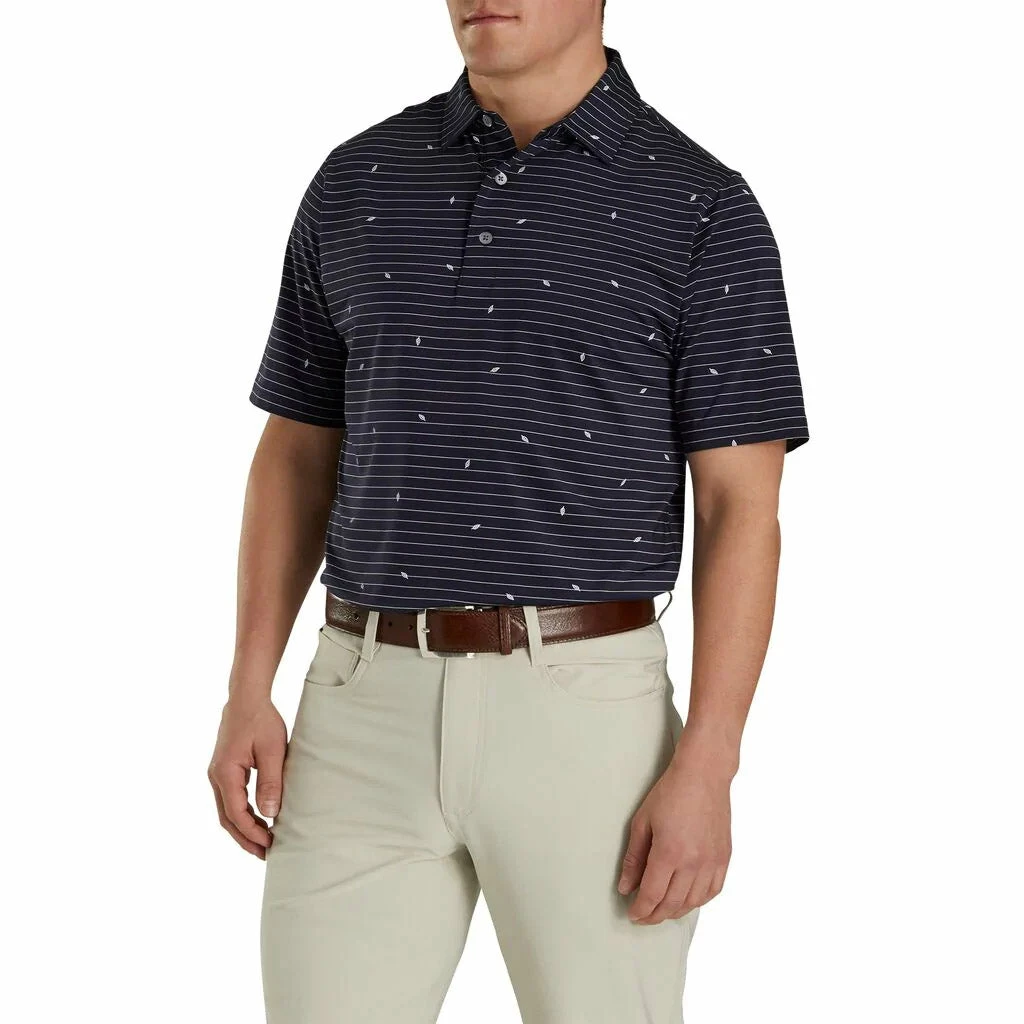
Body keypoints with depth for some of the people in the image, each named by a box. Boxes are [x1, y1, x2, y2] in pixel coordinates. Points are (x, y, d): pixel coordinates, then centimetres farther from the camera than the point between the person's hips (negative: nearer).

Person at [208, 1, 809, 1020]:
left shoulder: (702, 206, -3)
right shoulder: (358, 183, 9)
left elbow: (741, 508, -5)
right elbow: (296, 456, 13)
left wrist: (706, 765, -12)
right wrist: (247, 694, 5)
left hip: (585, 708, -3)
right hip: (366, 706, 3)